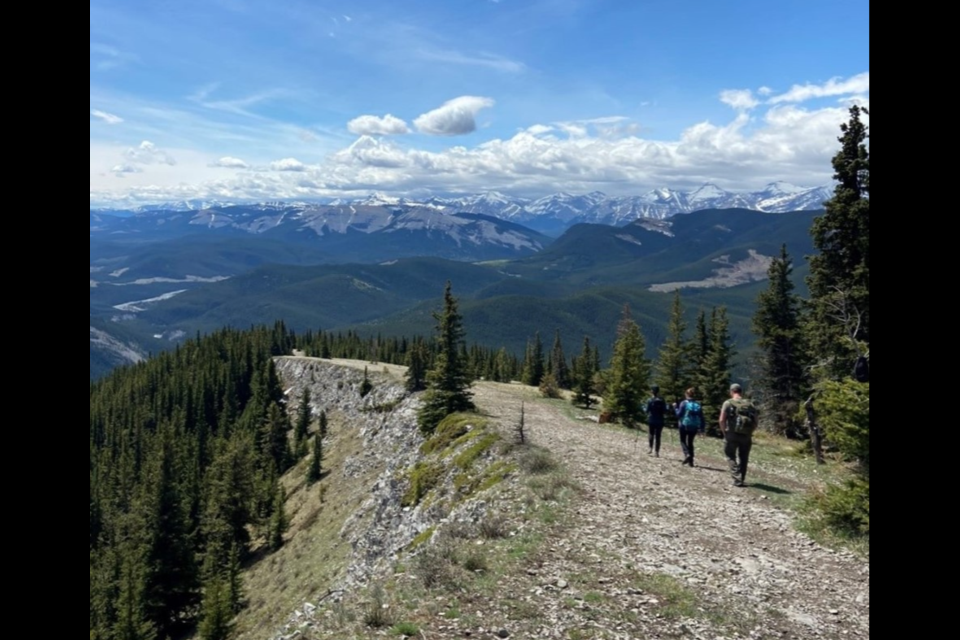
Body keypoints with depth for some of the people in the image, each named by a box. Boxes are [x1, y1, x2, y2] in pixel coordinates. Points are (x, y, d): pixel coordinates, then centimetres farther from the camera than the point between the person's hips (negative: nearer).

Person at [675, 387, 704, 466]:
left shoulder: (684, 403, -8)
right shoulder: (698, 404, 4)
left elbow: (679, 414, -10)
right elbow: (701, 417, 4)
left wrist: (676, 408, 7)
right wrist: (701, 428, 8)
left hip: (684, 425, -4)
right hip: (694, 426, 4)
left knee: (683, 441, 11)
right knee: (690, 442, 15)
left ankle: (687, 454, -14)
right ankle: (691, 460, 12)